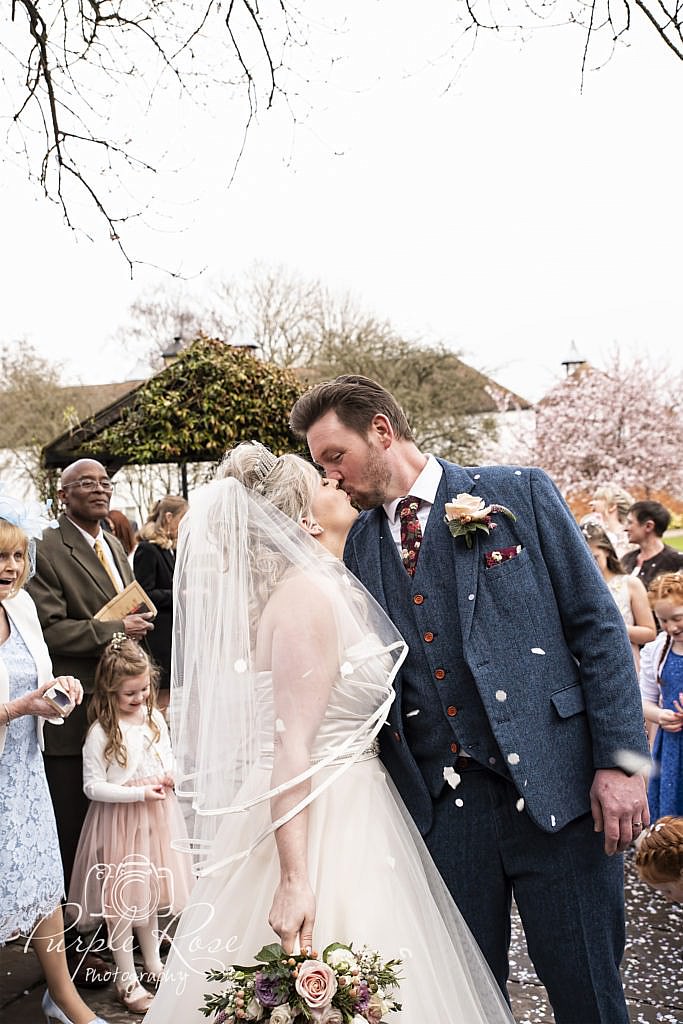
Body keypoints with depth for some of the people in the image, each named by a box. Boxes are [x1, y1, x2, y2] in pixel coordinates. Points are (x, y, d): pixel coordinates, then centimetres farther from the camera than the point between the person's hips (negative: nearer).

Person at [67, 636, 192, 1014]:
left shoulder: (155, 719, 1)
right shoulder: (101, 732, -16)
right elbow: (92, 786, -16)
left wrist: (165, 777, -7)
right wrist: (139, 792, -21)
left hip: (156, 817, 5)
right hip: (120, 822, -5)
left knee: (150, 892, 18)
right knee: (121, 900, 3)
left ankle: (152, 963, 36)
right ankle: (127, 981, 17)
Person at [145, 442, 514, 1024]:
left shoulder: (326, 588, 10)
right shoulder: (306, 594, -19)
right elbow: (292, 747, -25)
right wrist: (293, 879, -27)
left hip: (349, 811, 9)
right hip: (318, 825, -9)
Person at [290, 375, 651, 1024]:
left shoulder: (521, 493, -2)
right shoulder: (361, 544, 9)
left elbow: (597, 625, -3)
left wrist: (620, 760, -9)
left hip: (554, 782, -3)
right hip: (439, 798, 3)